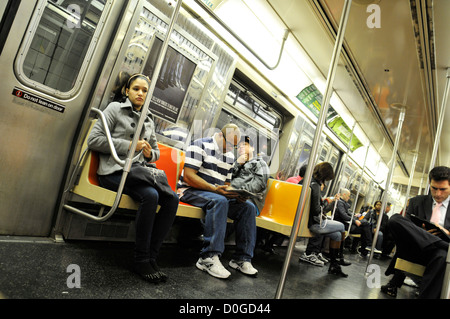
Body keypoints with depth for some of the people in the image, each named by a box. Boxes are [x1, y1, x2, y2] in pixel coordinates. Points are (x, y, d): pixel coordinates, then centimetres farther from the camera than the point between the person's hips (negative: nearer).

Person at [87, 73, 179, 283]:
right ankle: (141, 260, -19)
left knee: (172, 198, -20)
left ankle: (151, 257, -14)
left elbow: (156, 152, 30)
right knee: (150, 195, -33)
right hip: (114, 170, -6)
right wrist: (129, 146, -11)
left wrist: (150, 153, 4)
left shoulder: (149, 121, 23)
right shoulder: (115, 108, 7)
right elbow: (93, 140, -4)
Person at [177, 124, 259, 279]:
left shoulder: (230, 156, 16)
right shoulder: (200, 145, -6)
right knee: (219, 201, -36)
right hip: (191, 191, -7)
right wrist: (214, 189, -24)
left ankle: (242, 259, -11)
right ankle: (209, 258, -37)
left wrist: (235, 193, -5)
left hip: (218, 195, 7)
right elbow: (188, 176, -15)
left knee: (248, 206, -11)